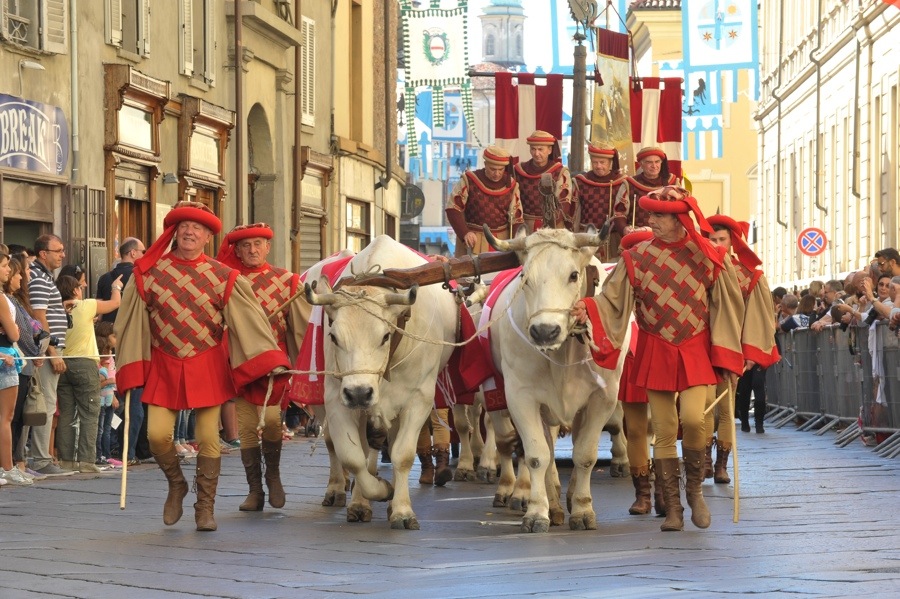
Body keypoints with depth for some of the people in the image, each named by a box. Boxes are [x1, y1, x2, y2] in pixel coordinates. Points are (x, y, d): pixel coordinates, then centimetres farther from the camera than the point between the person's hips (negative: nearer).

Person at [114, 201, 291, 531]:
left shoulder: (223, 277, 1)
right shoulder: (150, 273, 2)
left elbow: (249, 319, -1)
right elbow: (133, 322, 6)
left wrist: (272, 362, -10)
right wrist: (129, 372, 2)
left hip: (208, 368, 0)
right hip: (164, 368, 1)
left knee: (209, 438, -1)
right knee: (157, 434, -9)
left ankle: (205, 508, 12)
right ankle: (176, 485, 20)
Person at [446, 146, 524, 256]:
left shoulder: (511, 186, 2)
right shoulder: (469, 181, -6)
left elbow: (516, 218, 5)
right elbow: (453, 209, -7)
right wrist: (465, 233, -21)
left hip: (501, 241, 3)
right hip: (473, 238, -2)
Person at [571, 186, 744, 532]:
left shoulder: (706, 256, 0)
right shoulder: (636, 259, 1)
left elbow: (725, 308, 4)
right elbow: (612, 300, -3)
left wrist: (727, 358, 1)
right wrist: (587, 309, -25)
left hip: (696, 351, -1)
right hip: (656, 353, 1)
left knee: (692, 418, -18)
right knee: (664, 431, 1)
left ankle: (695, 488, 6)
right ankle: (672, 507, 10)